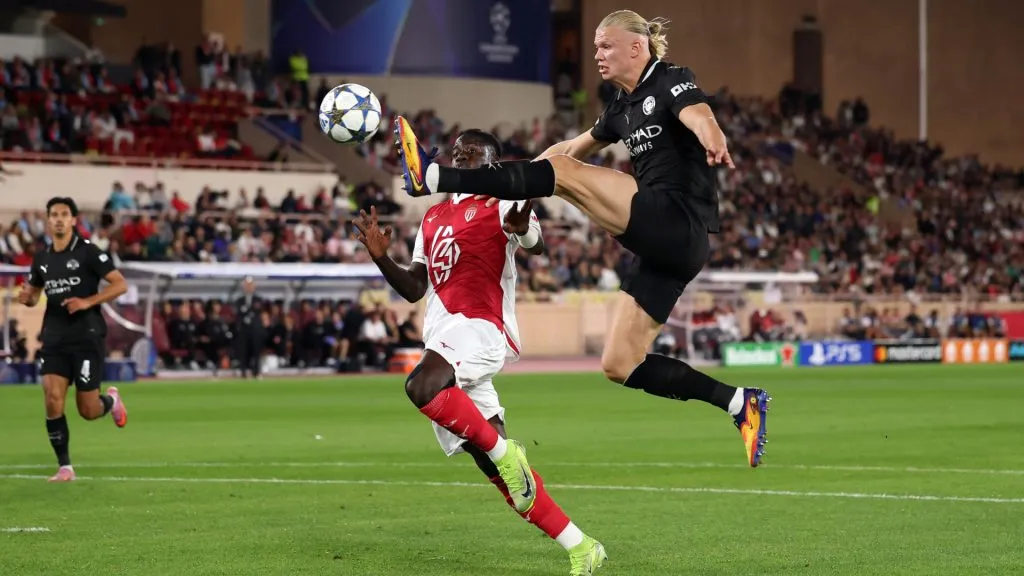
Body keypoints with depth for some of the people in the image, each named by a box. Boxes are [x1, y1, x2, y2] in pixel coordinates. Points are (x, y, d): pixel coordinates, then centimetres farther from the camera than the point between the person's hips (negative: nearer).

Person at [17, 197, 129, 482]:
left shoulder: (88, 251, -7)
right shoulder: (42, 258, 8)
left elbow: (120, 285, -10)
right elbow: (34, 294, 23)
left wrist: (88, 302, -21)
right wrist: (27, 298, -2)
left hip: (87, 339, -4)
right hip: (55, 340, 4)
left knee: (88, 411, -1)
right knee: (52, 401, -11)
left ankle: (111, 400, 36)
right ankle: (64, 467, -2)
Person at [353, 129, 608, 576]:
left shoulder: (500, 201, 3)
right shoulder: (433, 217, 24)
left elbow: (537, 244, -14)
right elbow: (415, 289, 25)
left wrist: (522, 229, -38)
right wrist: (380, 257, 7)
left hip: (480, 327, -7)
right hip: (443, 336, 7)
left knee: (421, 387, -37)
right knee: (498, 472, 3)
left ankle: (504, 452, -17)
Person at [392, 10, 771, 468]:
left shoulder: (670, 81, -3)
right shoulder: (624, 105, 21)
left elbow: (697, 114, -28)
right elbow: (576, 147, 38)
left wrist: (712, 139, -51)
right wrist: (516, 174, 34)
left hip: (680, 224, -9)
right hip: (662, 245, 9)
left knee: (562, 173, -17)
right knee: (619, 365, 2)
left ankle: (432, 177, -24)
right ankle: (740, 403, 4)